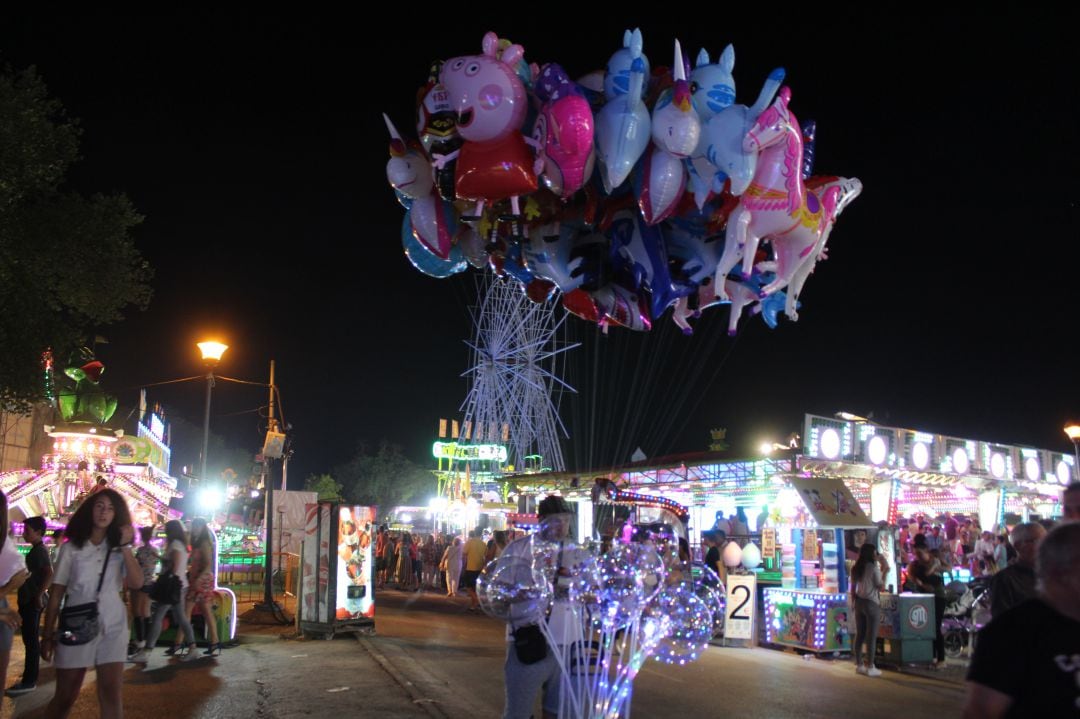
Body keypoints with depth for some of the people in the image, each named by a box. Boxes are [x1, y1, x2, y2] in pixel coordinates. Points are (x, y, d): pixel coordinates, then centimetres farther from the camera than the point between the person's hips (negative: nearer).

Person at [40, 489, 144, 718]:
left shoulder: (119, 549, 8)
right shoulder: (71, 547, 1)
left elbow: (136, 583, -8)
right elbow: (56, 594, 0)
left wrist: (125, 546, -11)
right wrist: (47, 635, -3)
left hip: (112, 627, 2)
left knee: (111, 694, -1)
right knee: (65, 697, 5)